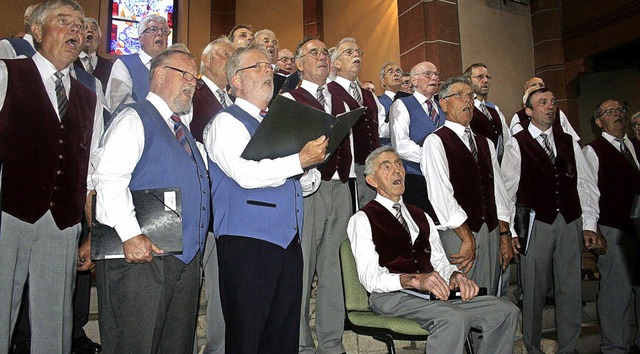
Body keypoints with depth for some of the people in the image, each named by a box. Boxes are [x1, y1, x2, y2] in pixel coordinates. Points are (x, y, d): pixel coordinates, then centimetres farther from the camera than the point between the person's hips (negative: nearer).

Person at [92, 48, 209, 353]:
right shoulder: (135, 119, -5)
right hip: (142, 257, -8)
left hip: (186, 257, 8)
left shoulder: (183, 129, 20)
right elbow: (109, 178, -18)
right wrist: (131, 235, -25)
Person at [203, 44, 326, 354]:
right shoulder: (226, 122, -1)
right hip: (248, 243, -7)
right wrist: (300, 160, -16)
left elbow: (304, 185, 21)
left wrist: (310, 171, -2)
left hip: (288, 242, 7)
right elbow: (246, 174, -19)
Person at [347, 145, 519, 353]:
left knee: (507, 312, -11)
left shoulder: (420, 216, 25)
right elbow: (370, 278, -9)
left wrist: (454, 275, -4)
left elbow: (440, 263, 20)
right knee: (453, 318, -33)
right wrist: (414, 280, -25)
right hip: (391, 296, -6)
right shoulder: (362, 219, 3)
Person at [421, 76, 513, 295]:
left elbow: (497, 189, 15)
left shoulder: (485, 144, 18)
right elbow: (442, 195, -13)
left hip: (491, 232, 6)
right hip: (457, 234, -6)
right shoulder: (435, 142, -4)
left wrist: (504, 236, 9)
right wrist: (467, 237, -15)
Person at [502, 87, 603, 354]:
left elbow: (586, 184, 10)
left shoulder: (569, 142, 12)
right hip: (535, 224, -4)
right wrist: (511, 231, -6)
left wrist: (589, 226, 4)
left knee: (571, 289, 9)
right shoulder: (516, 144, 0)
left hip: (571, 223, 4)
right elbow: (508, 190, -3)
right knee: (534, 291, 3)